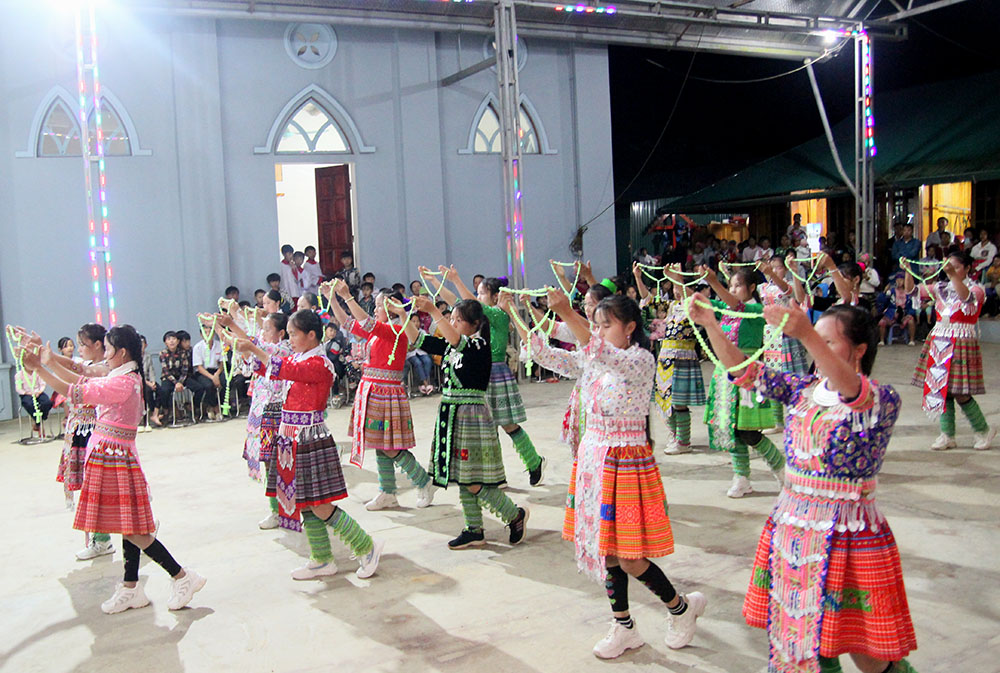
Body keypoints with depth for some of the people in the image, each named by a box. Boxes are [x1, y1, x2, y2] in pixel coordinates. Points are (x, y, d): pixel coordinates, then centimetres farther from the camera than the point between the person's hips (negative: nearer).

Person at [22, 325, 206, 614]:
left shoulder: (122, 383, -20)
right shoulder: (127, 378, 11)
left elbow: (75, 392, -22)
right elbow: (83, 381, 18)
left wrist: (40, 367, -14)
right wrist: (50, 363, 15)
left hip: (113, 457, -10)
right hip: (116, 457, 10)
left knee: (132, 530, -5)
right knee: (127, 528, 13)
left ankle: (183, 577, 1)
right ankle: (130, 589, 21)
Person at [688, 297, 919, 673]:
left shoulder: (883, 399, -12)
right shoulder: (803, 390, 5)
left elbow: (852, 391, -35)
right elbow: (745, 371, 1)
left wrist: (806, 335, -50)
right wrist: (710, 325, -13)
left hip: (847, 535, -5)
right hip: (791, 526, 5)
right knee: (799, 637, 13)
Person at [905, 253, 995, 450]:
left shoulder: (976, 288, -3)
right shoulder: (942, 288, 10)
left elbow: (966, 297, -27)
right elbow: (911, 290, 3)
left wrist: (952, 275, -39)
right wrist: (908, 271, -14)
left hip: (962, 344, -5)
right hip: (938, 343, 5)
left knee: (960, 393, -5)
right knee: (941, 389, 3)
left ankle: (984, 430, 16)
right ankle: (947, 435, 12)